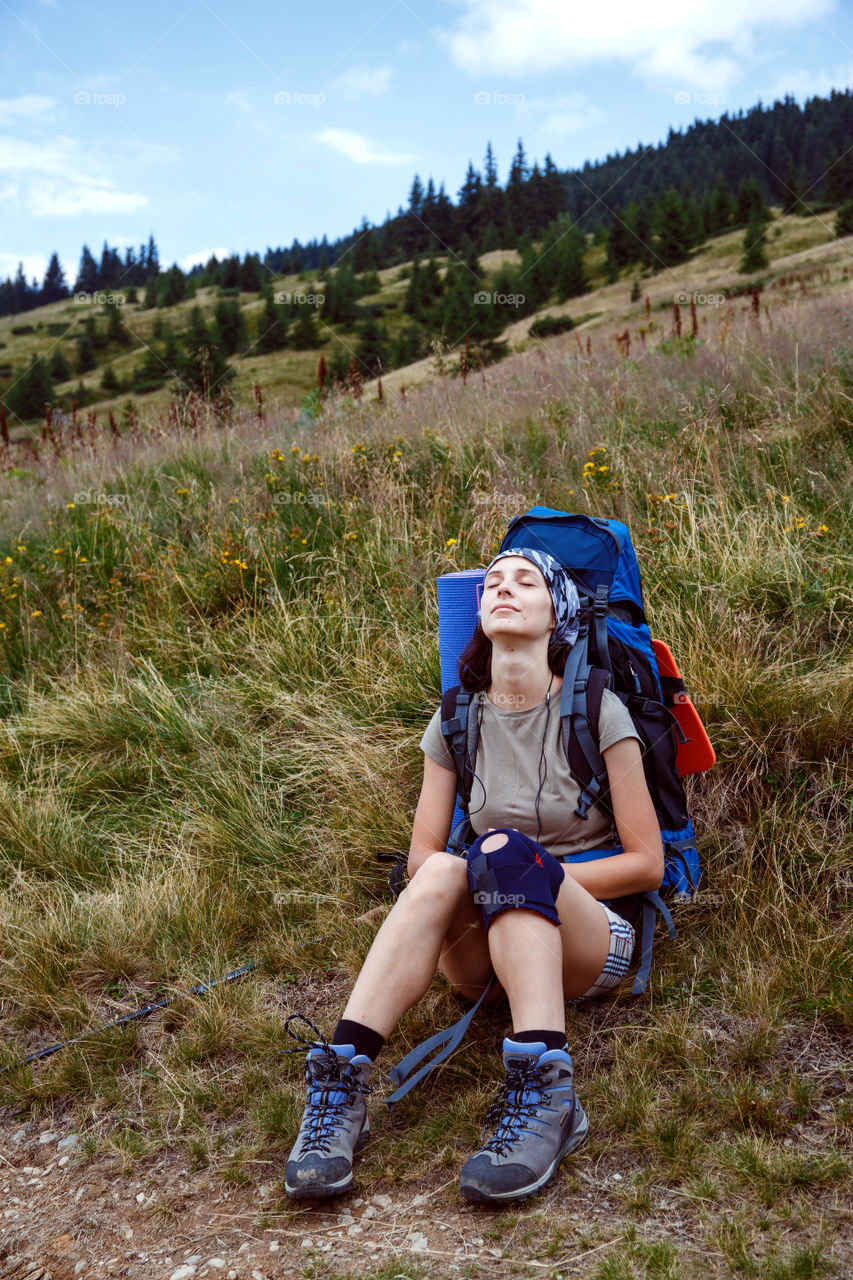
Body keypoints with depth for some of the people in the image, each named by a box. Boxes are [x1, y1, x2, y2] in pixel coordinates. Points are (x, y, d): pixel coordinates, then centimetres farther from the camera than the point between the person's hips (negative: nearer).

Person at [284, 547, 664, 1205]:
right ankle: (341, 1085, -40)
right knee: (443, 872, -31)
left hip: (591, 937, -2)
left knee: (505, 850, -33)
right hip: (487, 945, 3)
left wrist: (528, 873, -11)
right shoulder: (457, 721, 8)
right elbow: (421, 855, 8)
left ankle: (546, 1091, -46)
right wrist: (495, 879, -13)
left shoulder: (596, 711, -3)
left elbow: (647, 863, -3)